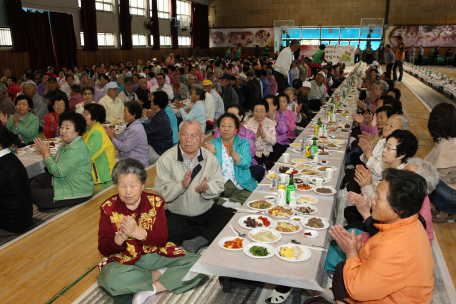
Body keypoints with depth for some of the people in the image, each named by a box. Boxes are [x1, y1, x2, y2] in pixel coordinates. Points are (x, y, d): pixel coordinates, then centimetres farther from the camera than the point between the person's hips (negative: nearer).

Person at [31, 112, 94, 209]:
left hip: (76, 193, -11)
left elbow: (58, 171, -26)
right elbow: (56, 165, 12)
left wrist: (46, 154, -15)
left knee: (36, 196, -14)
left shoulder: (77, 150, -25)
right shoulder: (67, 144, 10)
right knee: (37, 179, 19)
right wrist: (46, 152, -5)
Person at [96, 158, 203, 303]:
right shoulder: (108, 208, -3)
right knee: (112, 278, -37)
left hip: (156, 255, 1)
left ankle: (149, 291, -21)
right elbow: (103, 248, -6)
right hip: (126, 260, -1)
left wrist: (138, 232, -28)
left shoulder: (155, 202, -3)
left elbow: (163, 238, -10)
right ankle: (160, 274, -14)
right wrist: (120, 237, -28)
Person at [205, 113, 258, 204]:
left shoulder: (244, 143, 11)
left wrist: (233, 153, -26)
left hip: (240, 185, 0)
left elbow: (246, 164, -8)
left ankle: (222, 202, -19)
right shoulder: (212, 144, 13)